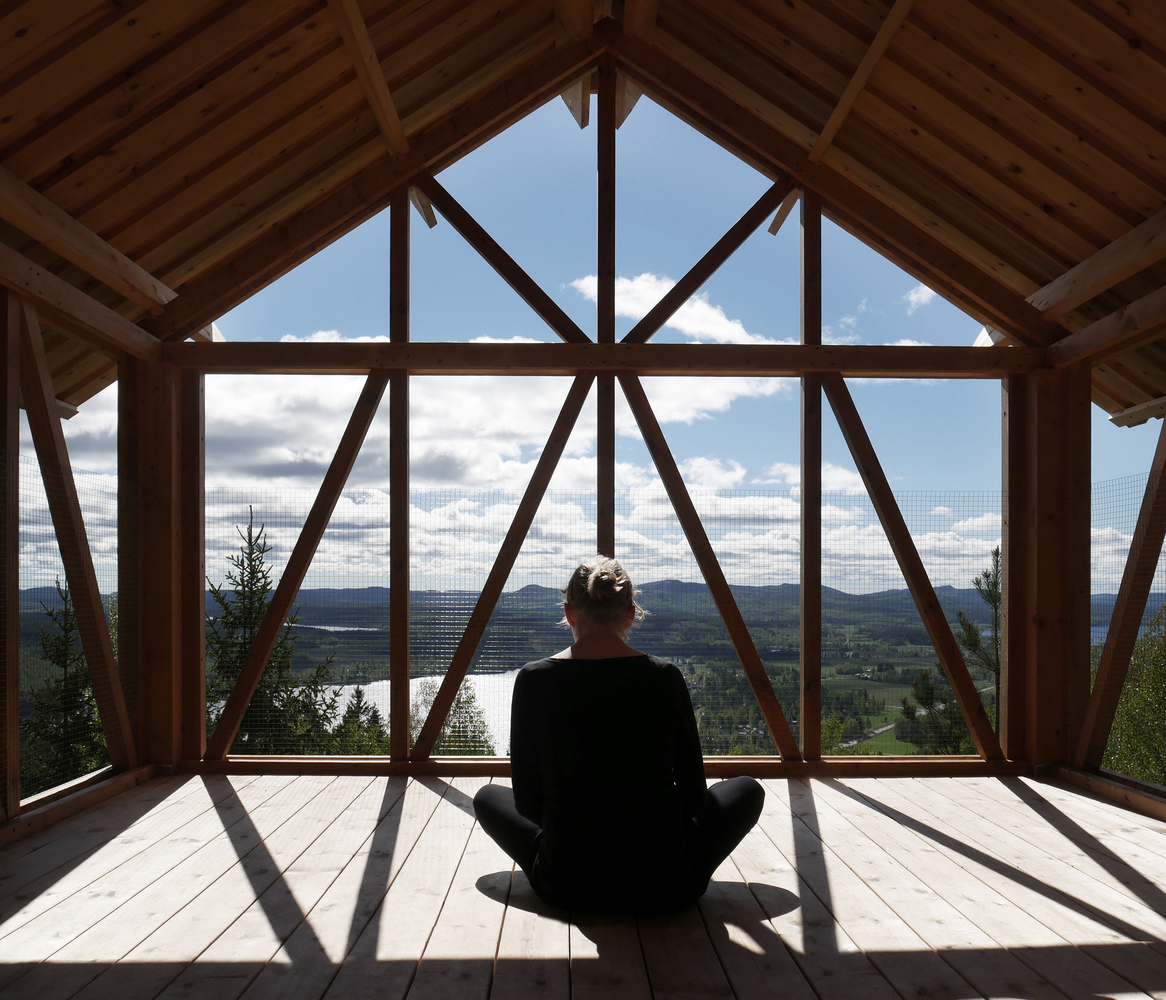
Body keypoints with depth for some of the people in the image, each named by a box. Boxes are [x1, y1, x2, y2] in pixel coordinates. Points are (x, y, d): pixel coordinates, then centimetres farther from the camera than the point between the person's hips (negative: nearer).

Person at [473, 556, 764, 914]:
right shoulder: (664, 678, -10)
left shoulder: (533, 680, -10)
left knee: (488, 796, 28)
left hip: (566, 887, 1)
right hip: (665, 888, 0)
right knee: (747, 790, 25)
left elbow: (526, 802, -1)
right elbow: (693, 796, 0)